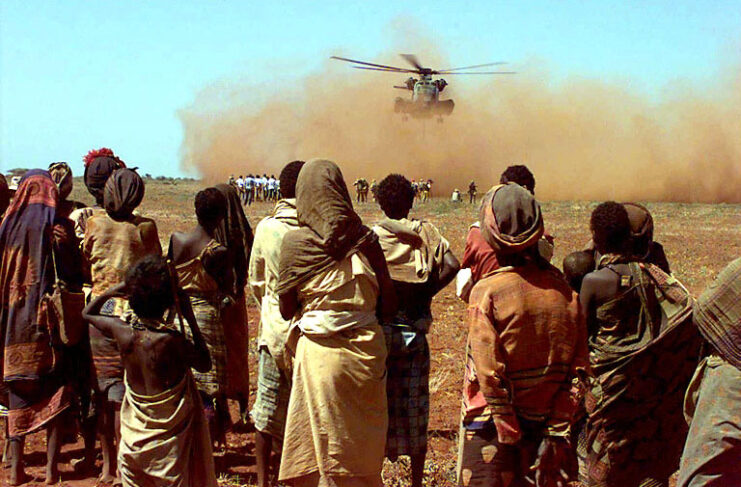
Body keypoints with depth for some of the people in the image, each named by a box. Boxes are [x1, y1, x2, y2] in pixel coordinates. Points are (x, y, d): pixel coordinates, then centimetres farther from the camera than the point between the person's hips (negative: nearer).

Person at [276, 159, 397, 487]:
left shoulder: (295, 243, -8)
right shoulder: (365, 239, -2)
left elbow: (286, 310, -1)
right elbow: (388, 306, 1)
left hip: (320, 354, -2)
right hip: (367, 350, 2)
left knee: (327, 447, 9)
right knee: (364, 445, 16)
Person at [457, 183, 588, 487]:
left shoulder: (487, 292, -16)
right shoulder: (563, 291, -2)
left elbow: (489, 373, -17)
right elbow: (577, 368, -1)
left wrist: (508, 434, -9)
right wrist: (558, 430, 3)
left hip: (491, 423, -4)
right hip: (543, 422, 4)